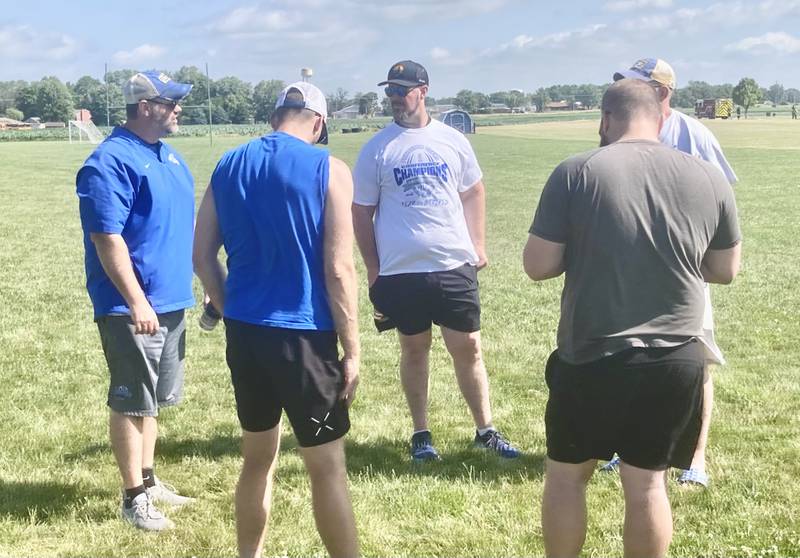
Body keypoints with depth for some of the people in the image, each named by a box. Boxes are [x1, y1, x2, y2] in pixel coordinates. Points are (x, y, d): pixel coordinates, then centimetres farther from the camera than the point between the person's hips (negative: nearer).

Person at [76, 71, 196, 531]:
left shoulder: (168, 156, 12)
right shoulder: (112, 161, -17)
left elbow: (186, 222, 22)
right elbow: (106, 237, -22)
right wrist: (137, 302, -25)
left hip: (171, 301, 9)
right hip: (133, 307, -9)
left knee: (153, 398, 18)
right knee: (132, 402, 0)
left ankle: (148, 479, 31)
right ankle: (135, 497, 10)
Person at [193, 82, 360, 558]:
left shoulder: (229, 165, 6)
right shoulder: (328, 170, -8)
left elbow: (203, 257, 7)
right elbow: (338, 269, -13)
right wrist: (353, 350, -6)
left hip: (243, 331, 5)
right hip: (301, 335, -5)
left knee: (258, 458, 19)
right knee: (327, 466, 5)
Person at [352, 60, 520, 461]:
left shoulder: (452, 140, 4)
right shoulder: (377, 149, -1)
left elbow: (473, 193, 15)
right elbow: (362, 213, 2)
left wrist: (478, 245, 9)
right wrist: (373, 270, 1)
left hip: (455, 266, 1)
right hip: (401, 272, -1)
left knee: (468, 348, 5)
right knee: (414, 349, 10)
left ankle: (485, 430, 17)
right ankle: (421, 434, 22)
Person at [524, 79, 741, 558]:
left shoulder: (576, 173, -8)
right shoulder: (709, 178, 1)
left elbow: (538, 265, -6)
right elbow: (726, 269, 11)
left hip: (590, 357, -2)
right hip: (676, 359, 2)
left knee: (567, 472, 17)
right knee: (647, 481, 13)